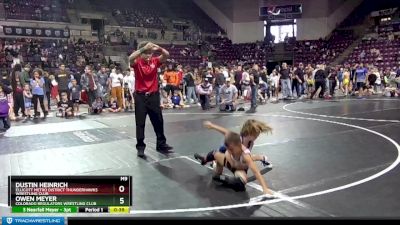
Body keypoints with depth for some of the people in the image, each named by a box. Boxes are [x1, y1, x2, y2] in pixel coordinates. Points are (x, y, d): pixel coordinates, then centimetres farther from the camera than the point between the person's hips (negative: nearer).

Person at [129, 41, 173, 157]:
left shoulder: (155, 61, 2)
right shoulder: (137, 62, -6)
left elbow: (167, 55, -9)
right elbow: (131, 58, -27)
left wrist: (159, 48, -28)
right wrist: (143, 48, -35)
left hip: (153, 95, 3)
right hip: (140, 96, -3)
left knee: (158, 121, 10)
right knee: (140, 123, 3)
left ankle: (161, 144, 24)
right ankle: (140, 147, 14)